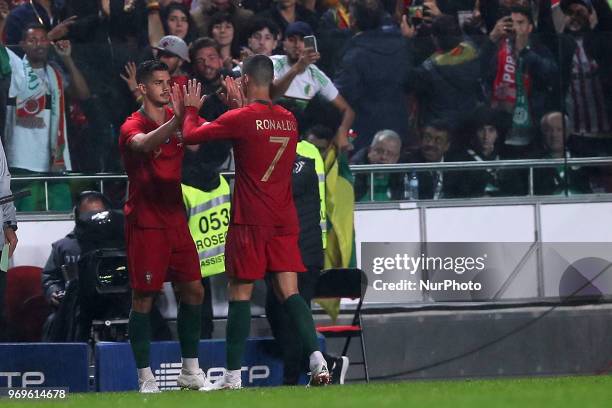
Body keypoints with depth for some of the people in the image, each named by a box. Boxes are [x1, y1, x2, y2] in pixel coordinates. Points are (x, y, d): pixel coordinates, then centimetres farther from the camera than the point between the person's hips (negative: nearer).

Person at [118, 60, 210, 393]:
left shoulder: (175, 119, 10)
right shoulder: (133, 126, -11)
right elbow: (144, 145, -33)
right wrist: (178, 119, -47)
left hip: (175, 218, 7)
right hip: (145, 223, -7)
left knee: (193, 291, 7)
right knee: (144, 298, -4)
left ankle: (190, 371, 17)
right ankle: (145, 377, 1)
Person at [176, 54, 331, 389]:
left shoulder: (241, 119, -10)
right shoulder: (289, 120, 9)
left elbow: (191, 135, -3)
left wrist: (191, 109, 15)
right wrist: (241, 105, 34)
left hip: (250, 221, -5)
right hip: (284, 220, 5)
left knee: (240, 292, 1)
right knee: (288, 291, 2)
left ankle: (233, 375, 2)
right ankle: (316, 358, -15)